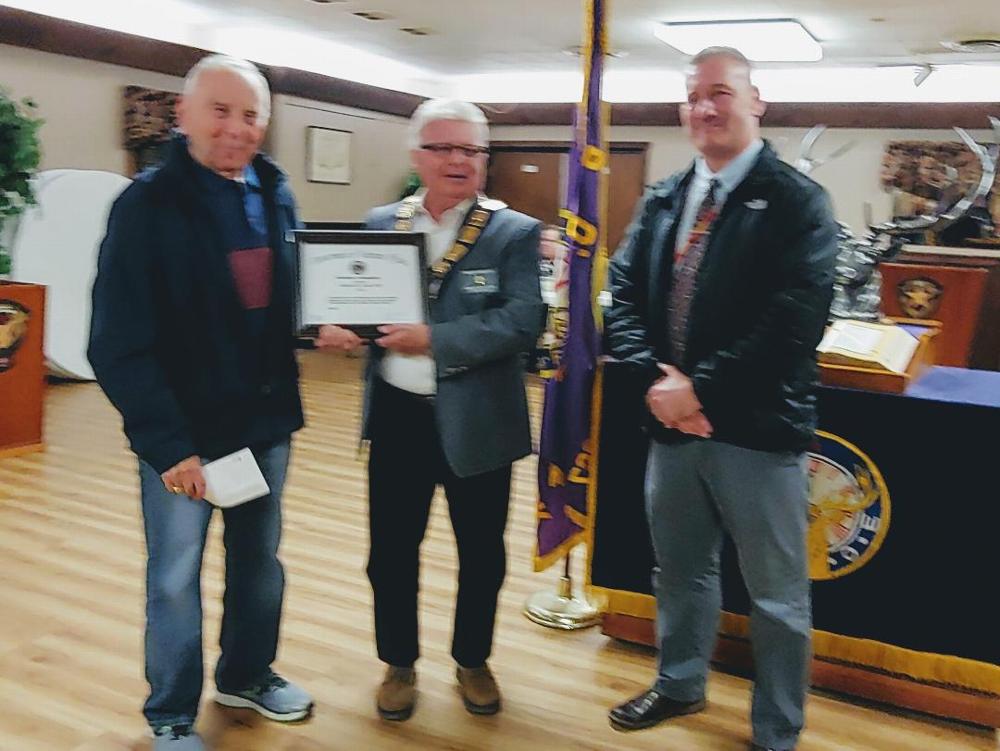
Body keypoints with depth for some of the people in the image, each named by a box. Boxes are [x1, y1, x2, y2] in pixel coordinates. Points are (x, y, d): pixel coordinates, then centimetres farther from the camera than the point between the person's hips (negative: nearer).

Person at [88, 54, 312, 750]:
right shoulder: (147, 204, -14)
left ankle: (248, 674, 43)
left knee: (260, 559, 20)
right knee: (175, 577, 10)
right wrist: (168, 444, -22)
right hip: (184, 433, -5)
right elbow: (119, 346, -18)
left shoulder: (277, 195, 3)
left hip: (266, 421, 6)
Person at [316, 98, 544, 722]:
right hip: (398, 416, 3)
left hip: (476, 421, -2)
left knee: (482, 552, 14)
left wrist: (434, 339, -24)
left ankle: (473, 661, 37)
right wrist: (339, 324, -18)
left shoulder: (515, 233, -6)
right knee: (392, 549, 13)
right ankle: (399, 663, 35)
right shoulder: (381, 224, 5)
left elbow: (523, 322, -17)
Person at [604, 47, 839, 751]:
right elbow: (625, 292, 5)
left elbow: (793, 322, -18)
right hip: (672, 420, 5)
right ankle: (681, 684, 45)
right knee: (681, 569, 22)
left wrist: (701, 387, -19)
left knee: (777, 593, 10)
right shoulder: (662, 200, 10)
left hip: (758, 429, -5)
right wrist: (655, 378, -12)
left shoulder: (797, 201, -8)